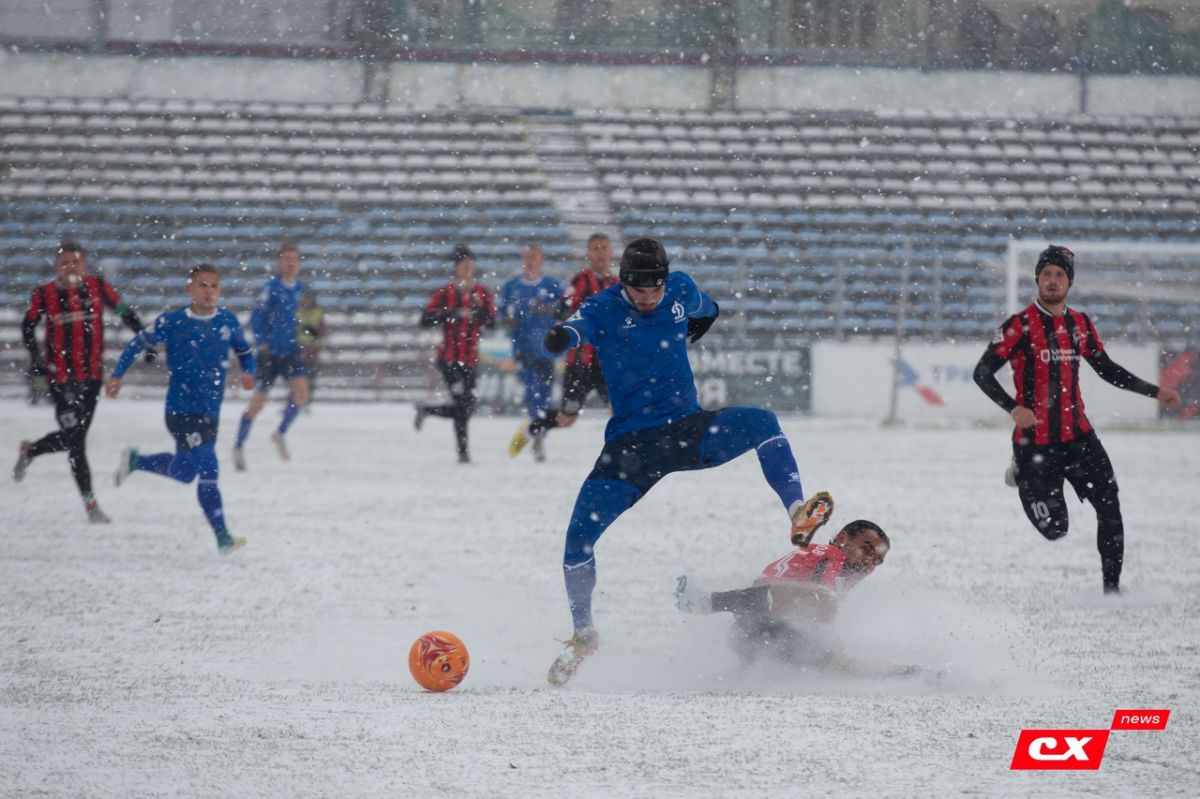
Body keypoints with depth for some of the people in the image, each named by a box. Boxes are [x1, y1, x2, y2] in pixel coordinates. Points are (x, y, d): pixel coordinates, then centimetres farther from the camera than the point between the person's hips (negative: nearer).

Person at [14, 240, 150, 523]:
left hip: (92, 374, 3)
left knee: (77, 434, 9)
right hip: (60, 376, -3)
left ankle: (29, 451, 37)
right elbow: (28, 327, 6)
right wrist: (35, 359, -5)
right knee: (74, 438, -9)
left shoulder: (98, 287, -3)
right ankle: (90, 504, 1)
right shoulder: (44, 294, -6)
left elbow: (125, 313, 7)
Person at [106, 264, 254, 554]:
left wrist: (249, 373, -6)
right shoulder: (172, 322, -7)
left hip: (210, 411, 5)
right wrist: (117, 375, 1)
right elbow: (139, 343, 6)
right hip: (181, 408, -5)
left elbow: (245, 352, 16)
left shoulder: (228, 322, 2)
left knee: (184, 471, 18)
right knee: (208, 469, -16)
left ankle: (135, 461, 44)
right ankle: (222, 536, -13)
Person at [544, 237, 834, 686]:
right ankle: (583, 636, 6)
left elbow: (706, 312, 27)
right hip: (630, 445, -2)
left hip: (688, 430, 2)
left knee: (762, 424, -24)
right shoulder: (605, 309, -10)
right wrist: (562, 337, -56)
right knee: (579, 536, -12)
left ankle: (800, 516, -23)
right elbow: (581, 326, -36)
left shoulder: (681, 290, 0)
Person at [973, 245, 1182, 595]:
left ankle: (1112, 585, 4)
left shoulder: (1081, 325, 7)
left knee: (1109, 506, -8)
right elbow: (983, 373, -12)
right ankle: (1023, 474, 29)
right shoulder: (1020, 325, -10)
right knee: (1054, 528, 0)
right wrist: (1013, 408, -27)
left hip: (1077, 435, 4)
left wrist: (1154, 392, 15)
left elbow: (1107, 369, 21)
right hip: (1035, 442, -4)